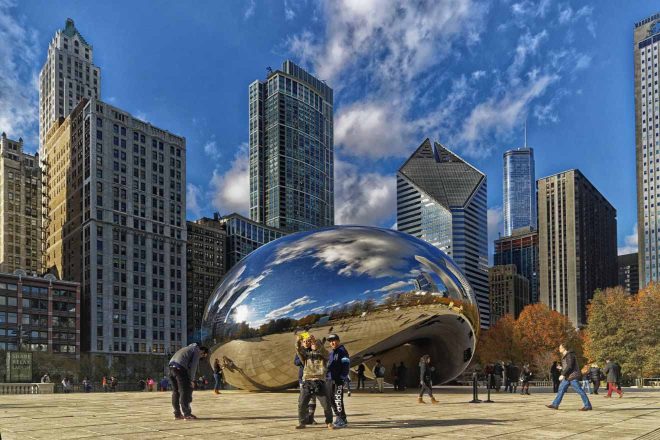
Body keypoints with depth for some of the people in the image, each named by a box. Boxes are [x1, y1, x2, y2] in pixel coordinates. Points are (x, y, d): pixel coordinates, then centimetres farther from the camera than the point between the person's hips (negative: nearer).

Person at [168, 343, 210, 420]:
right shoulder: (197, 351, 7)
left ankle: (177, 414, 16)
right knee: (185, 392, -5)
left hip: (171, 367, 9)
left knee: (175, 392, 13)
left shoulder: (188, 349, 33)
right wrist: (191, 380, 2)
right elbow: (193, 367, -2)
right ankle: (187, 414, -6)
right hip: (180, 368, -9)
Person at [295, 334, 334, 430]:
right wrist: (298, 342, -29)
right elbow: (299, 351, -5)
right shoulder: (305, 354, 16)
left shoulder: (323, 354, 10)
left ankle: (329, 422, 17)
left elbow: (324, 351, -14)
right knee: (302, 404, -2)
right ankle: (302, 423, 13)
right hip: (307, 382, 2)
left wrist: (315, 341, -30)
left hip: (320, 383, -2)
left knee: (326, 404, -1)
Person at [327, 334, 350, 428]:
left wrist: (342, 378, -21)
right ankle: (340, 418, 21)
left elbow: (346, 366, -15)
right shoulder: (331, 353, 20)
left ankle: (342, 420, -6)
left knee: (338, 399, -11)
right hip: (331, 380, 9)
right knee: (332, 399, 11)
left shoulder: (342, 351, -8)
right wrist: (328, 377, 20)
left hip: (339, 380, -9)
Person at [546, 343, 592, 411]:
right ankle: (555, 404, 7)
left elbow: (569, 366, -24)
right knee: (561, 389, 6)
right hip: (567, 377, 10)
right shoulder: (565, 356, 16)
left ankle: (588, 406, 0)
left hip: (572, 377, -10)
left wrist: (563, 375, -24)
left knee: (579, 391, -6)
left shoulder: (569, 355, -15)